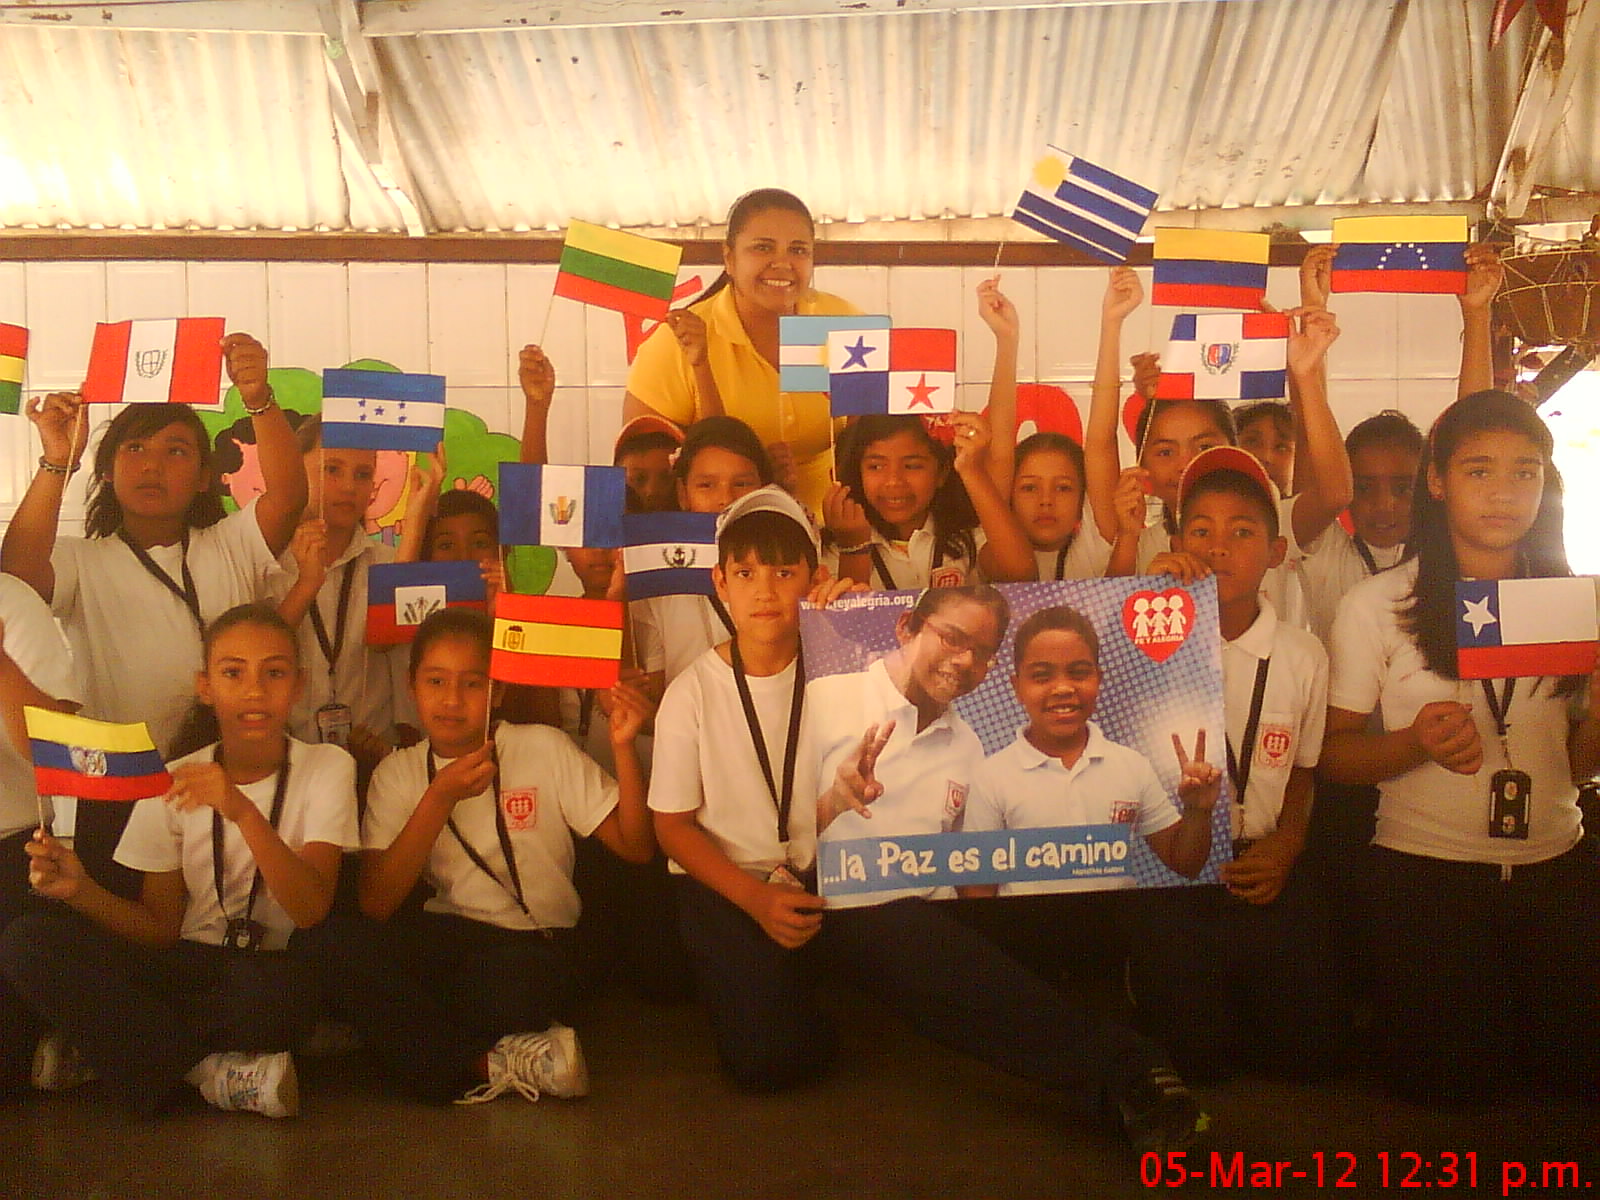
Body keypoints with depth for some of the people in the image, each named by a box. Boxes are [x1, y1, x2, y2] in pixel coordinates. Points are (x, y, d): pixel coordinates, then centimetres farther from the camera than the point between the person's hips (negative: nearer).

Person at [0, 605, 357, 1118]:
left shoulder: (327, 768, -5)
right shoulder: (174, 784, 3)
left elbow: (310, 911, -17)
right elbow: (161, 927, 3)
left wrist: (243, 812, -31)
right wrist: (81, 890, -16)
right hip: (190, 966, 3)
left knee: (280, 988, -40)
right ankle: (208, 1070, -14)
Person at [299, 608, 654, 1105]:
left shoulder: (545, 748, 0)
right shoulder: (399, 773, 5)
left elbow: (636, 846, -5)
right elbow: (376, 905, -8)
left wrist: (623, 746, -19)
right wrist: (441, 797, -17)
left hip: (533, 950, -4)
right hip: (448, 942, 4)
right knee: (335, 941, -27)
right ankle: (491, 1065, -17)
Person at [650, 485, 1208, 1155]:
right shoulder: (693, 693, -6)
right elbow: (674, 824, -2)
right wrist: (757, 901, -15)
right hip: (729, 887, -1)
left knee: (942, 964, -27)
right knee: (770, 1056, -26)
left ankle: (1121, 1072, -26)